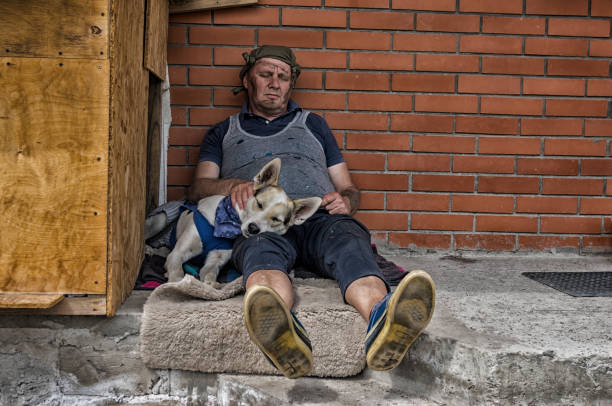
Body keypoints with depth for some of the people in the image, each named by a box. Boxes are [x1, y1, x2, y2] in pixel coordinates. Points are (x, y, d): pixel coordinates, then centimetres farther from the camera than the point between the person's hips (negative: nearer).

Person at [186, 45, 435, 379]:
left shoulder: (313, 124, 34)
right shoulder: (223, 134, 31)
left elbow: (349, 188, 30)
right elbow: (197, 189, 15)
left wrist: (345, 200, 2)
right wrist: (232, 185, -9)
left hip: (319, 217, 1)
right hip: (260, 222, -1)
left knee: (349, 241, -36)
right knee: (262, 249, -39)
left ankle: (381, 321, -66)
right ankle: (280, 328, -71)